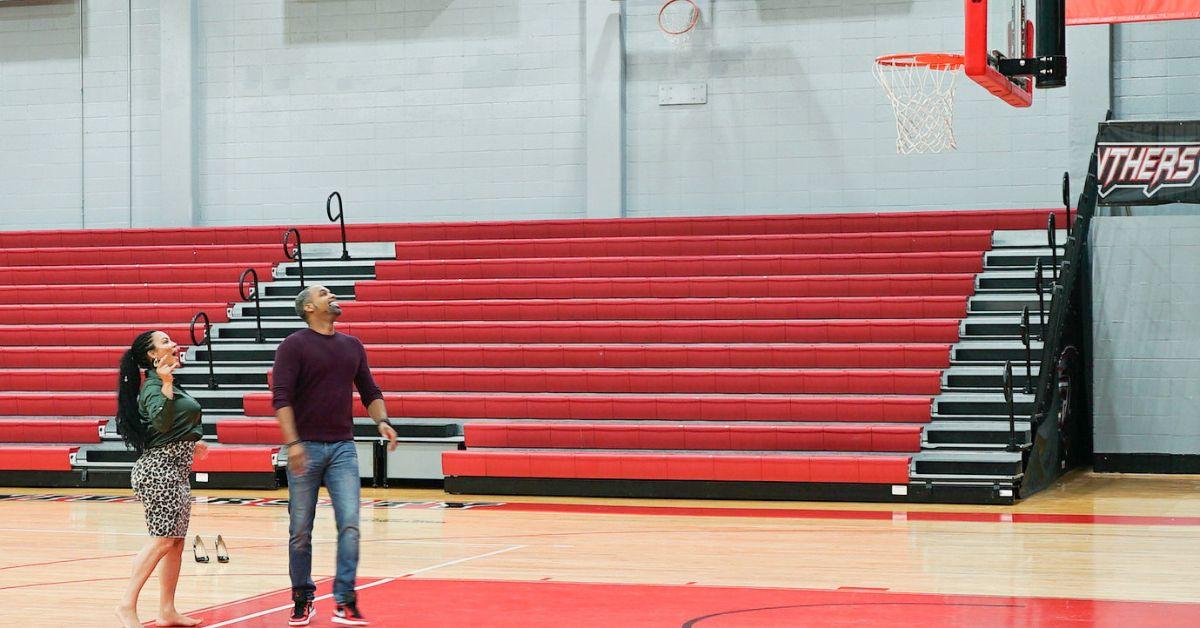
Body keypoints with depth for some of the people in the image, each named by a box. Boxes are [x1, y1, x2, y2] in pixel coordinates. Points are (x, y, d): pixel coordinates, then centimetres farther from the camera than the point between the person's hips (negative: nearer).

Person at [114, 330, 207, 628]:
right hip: (160, 468, -10)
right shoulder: (153, 386, -13)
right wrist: (166, 385, -38)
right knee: (163, 539, -14)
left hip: (176, 468, 10)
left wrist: (190, 442, 37)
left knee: (176, 539, 8)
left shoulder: (169, 383, 15)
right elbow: (161, 423, -31)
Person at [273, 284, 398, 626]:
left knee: (349, 524, -7)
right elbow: (281, 398, -10)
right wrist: (292, 442, -19)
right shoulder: (293, 346, -3)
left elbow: (369, 391, 19)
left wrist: (381, 420, 0)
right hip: (306, 447, -4)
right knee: (301, 530, 4)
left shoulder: (352, 346, 13)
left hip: (343, 447, 4)